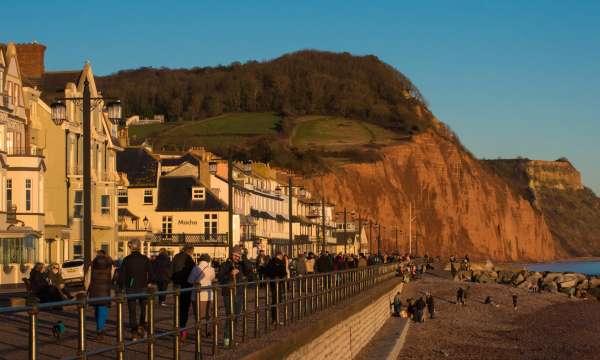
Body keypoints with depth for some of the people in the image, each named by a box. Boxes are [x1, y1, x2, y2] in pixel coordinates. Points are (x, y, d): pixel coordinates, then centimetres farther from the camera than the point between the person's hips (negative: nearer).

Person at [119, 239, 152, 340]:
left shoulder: (126, 260, -7)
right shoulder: (145, 259, -5)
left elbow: (121, 275, -6)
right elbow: (150, 273, -1)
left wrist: (121, 287, 5)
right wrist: (148, 283, 18)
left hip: (130, 289, 0)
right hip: (143, 288, 0)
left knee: (132, 311, 6)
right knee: (144, 309, 19)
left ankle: (134, 332, 2)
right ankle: (141, 326, 3)